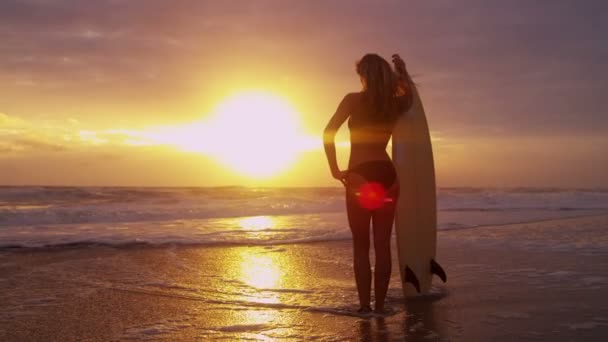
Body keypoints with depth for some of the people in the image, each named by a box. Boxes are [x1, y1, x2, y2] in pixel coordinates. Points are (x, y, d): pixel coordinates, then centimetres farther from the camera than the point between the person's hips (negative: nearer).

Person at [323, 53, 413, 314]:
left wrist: (335, 169, -9)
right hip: (387, 175, 4)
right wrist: (401, 69, 39)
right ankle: (379, 305, 9)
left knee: (361, 245, 5)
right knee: (382, 243, 7)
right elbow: (408, 92, 33)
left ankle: (365, 305, 3)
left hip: (360, 174, -3)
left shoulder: (354, 100, -5)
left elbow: (328, 133, -13)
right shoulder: (397, 104, 7)